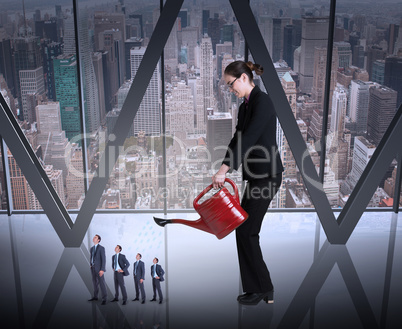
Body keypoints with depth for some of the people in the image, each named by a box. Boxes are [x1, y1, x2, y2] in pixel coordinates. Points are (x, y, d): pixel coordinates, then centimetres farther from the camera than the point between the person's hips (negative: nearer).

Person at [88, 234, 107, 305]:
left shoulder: (101, 248, -10)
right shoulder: (91, 248, 13)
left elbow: (103, 259, -15)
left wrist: (102, 270, -21)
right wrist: (91, 267, 16)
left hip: (99, 268, -7)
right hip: (93, 267, 7)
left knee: (102, 283, -7)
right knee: (95, 282, 14)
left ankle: (104, 298, -2)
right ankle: (95, 296, 25)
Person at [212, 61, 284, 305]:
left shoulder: (262, 101, -15)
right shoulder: (245, 106, 15)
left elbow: (249, 138, -24)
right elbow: (237, 140, 14)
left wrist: (224, 169, -27)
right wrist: (222, 173, 7)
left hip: (267, 175, -10)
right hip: (256, 174, 10)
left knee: (246, 230, -5)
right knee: (247, 230, 10)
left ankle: (262, 287, 9)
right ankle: (261, 288, 20)